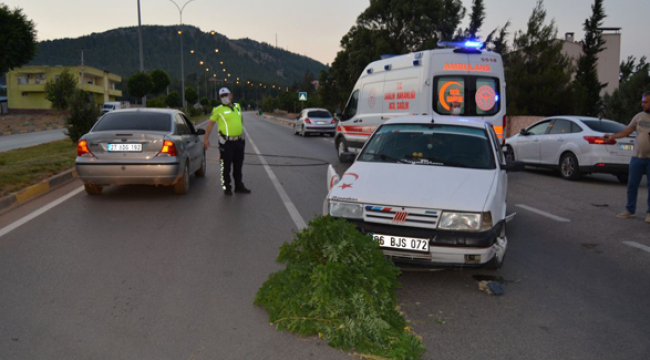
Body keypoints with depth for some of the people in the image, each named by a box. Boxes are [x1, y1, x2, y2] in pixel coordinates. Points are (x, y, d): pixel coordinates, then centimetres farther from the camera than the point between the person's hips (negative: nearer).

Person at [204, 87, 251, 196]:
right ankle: (226, 188, 12)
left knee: (238, 165, 14)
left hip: (239, 141, 5)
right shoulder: (218, 110, -5)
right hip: (226, 142, -5)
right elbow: (211, 124, -3)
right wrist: (206, 138, -7)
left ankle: (239, 186, 25)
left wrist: (242, 131, 25)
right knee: (226, 166, 1)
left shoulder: (237, 106, 10)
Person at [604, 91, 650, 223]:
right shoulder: (639, 116, 5)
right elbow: (627, 130, 7)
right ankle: (630, 210, 18)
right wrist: (612, 136, -4)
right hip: (637, 157, 3)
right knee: (632, 185, 6)